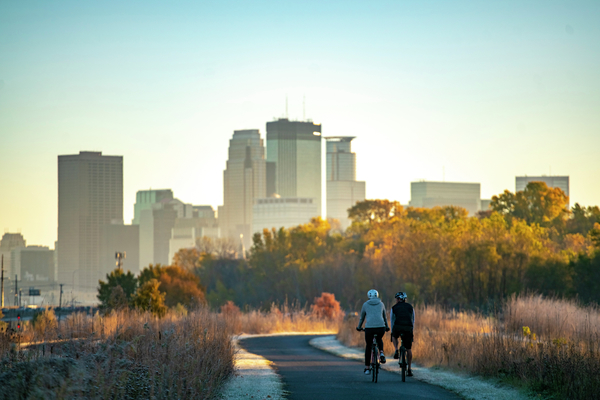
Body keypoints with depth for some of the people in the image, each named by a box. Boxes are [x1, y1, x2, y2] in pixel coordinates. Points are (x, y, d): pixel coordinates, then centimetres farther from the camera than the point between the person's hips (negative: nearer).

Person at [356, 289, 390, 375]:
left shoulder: (365, 304, 13)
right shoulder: (381, 304, 16)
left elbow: (362, 317, 23)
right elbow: (384, 317, 29)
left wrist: (359, 327, 40)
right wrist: (387, 327, 44)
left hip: (369, 327, -1)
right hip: (381, 327, 1)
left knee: (368, 347, 18)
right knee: (379, 339, 35)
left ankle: (367, 368, 20)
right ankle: (381, 353, 7)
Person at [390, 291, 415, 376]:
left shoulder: (394, 308, 18)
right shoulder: (410, 307, 24)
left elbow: (392, 321, 23)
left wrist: (392, 332, 34)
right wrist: (411, 332, 43)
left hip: (398, 326, -2)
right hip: (408, 328, 2)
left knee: (394, 336, 34)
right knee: (409, 349, 12)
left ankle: (396, 350, 10)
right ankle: (409, 369, 10)